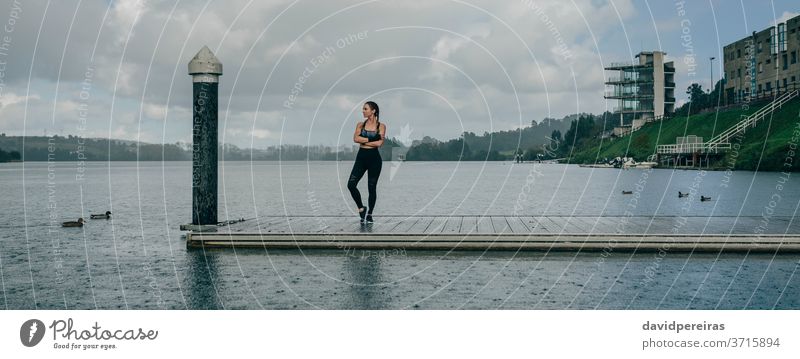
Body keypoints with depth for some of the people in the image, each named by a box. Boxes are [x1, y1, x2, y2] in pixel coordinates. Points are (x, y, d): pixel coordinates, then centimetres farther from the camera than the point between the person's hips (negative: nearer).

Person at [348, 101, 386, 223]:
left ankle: (369, 214, 17)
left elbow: (379, 143, -12)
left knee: (372, 187, 3)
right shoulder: (360, 125, 8)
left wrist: (363, 141, -6)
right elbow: (356, 138, -8)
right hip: (361, 158, 2)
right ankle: (361, 209, 8)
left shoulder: (381, 126, 1)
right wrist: (371, 139, -13)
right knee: (351, 184, -11)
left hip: (374, 158, -2)